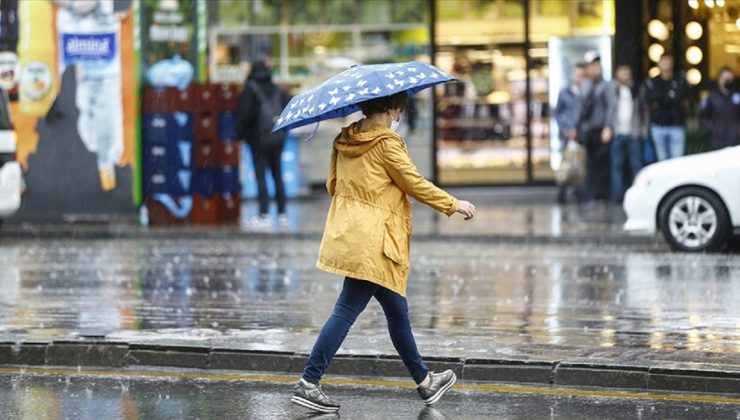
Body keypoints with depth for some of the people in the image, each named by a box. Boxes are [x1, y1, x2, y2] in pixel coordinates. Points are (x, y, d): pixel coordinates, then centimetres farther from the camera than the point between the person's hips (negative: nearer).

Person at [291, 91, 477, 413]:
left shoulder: (344, 141, 10)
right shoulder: (387, 143, -13)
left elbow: (333, 185, 18)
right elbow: (415, 184, -8)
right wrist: (454, 205, 3)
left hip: (346, 235, 9)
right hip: (372, 242, -9)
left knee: (397, 311, 15)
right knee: (347, 311, -6)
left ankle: (424, 382, 23)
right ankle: (308, 384, -7)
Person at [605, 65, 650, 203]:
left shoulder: (637, 90, 12)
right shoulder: (611, 89, 6)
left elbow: (644, 110, 17)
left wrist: (644, 127, 7)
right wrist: (608, 127, -7)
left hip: (634, 133, 1)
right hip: (617, 133, -1)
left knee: (636, 164, -2)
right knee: (617, 165, -2)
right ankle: (618, 194, 1)